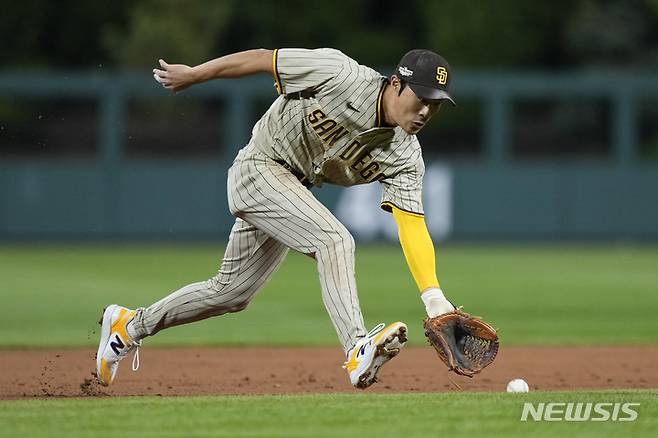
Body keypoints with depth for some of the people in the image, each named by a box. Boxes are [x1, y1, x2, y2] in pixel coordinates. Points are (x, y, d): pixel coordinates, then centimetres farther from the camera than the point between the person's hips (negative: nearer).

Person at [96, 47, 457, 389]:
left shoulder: (405, 158, -11)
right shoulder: (341, 76, -25)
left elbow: (413, 226, -17)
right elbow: (262, 58, -14)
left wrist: (434, 298, -29)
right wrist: (193, 75, -4)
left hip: (295, 193, 7)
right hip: (258, 167, -7)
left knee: (231, 293, 15)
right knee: (333, 239, -28)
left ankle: (130, 325, 32)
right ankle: (357, 349, -39)